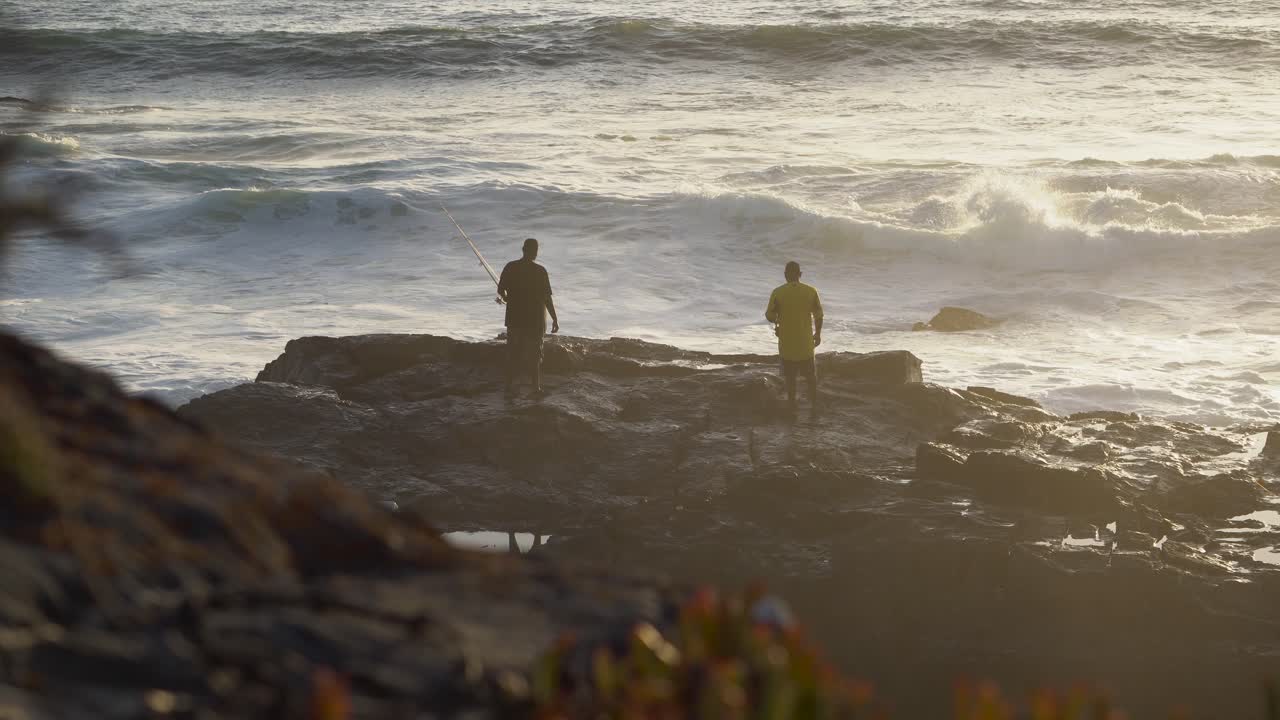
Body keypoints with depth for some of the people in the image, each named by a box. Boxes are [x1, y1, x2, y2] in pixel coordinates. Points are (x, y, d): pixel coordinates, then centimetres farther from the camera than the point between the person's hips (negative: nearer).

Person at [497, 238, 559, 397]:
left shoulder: (511, 267, -3)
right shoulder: (540, 271, -11)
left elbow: (500, 291, 2)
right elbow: (547, 298, -11)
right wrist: (554, 319, -3)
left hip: (514, 318, 2)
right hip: (535, 319, -2)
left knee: (512, 353, 11)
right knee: (535, 354, 8)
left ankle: (510, 386, 10)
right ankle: (537, 388, 9)